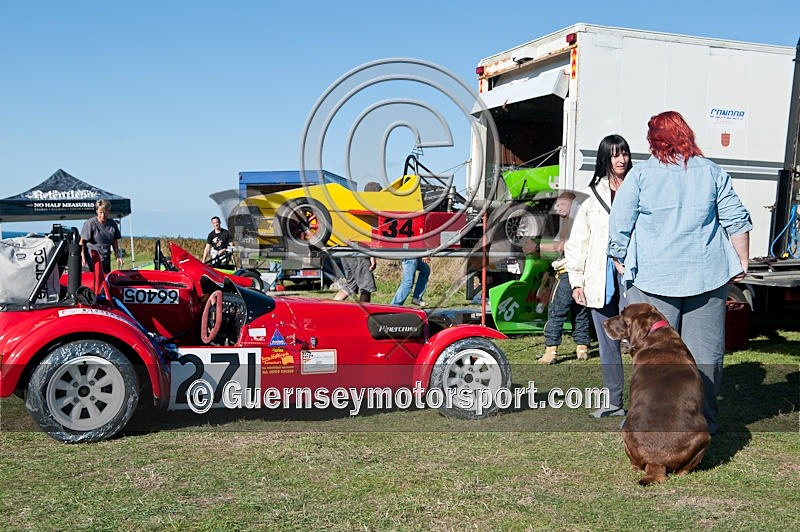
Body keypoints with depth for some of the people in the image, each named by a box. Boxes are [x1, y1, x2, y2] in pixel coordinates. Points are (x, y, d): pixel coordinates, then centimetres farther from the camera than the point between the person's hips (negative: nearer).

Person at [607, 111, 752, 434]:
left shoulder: (640, 176, -1)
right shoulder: (712, 172, 6)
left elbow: (619, 227, 0)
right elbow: (737, 221, 8)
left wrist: (620, 262, 14)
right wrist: (742, 262, 17)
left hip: (654, 279, -2)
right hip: (707, 278, 2)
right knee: (705, 353, 9)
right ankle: (704, 422, 17)